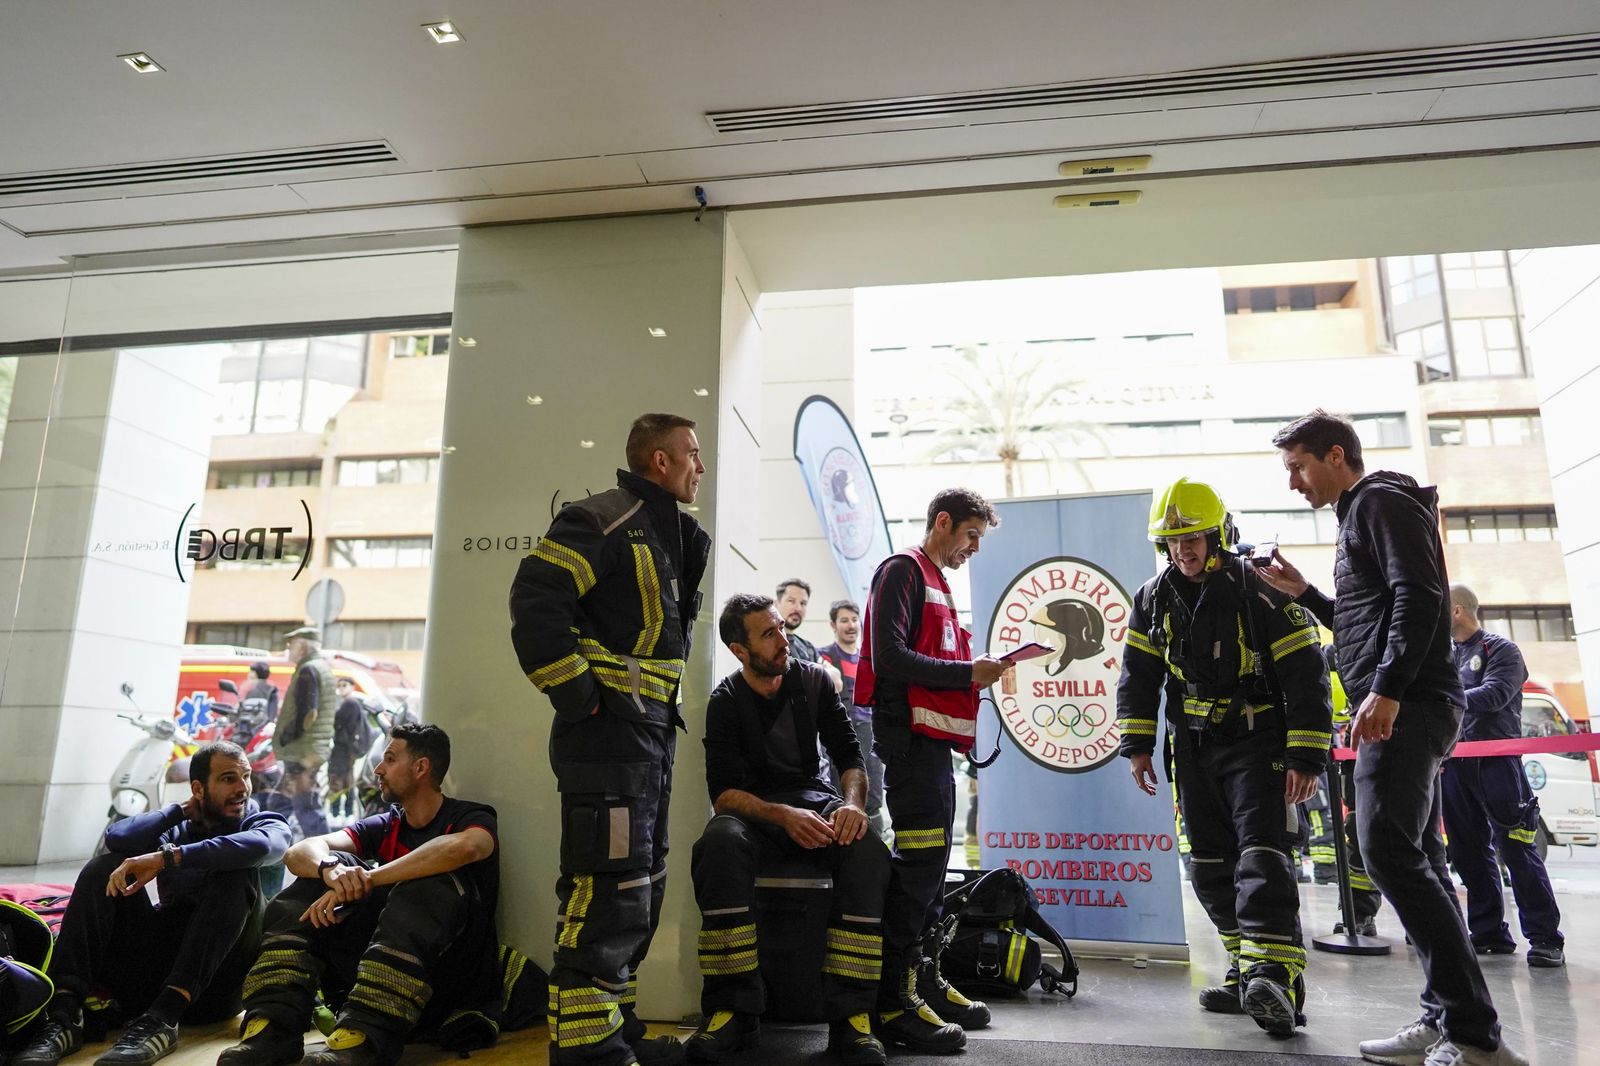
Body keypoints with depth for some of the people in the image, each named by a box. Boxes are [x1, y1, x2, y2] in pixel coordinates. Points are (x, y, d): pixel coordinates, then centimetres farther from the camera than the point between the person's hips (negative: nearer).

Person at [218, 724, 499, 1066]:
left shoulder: (470, 818, -3)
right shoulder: (385, 826, 13)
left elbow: (462, 847, -30)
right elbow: (299, 852, -2)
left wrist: (366, 879, -29)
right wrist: (331, 869, -25)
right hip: (384, 974, 6)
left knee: (432, 883, -30)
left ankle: (363, 1039, -39)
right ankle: (275, 1026, -17)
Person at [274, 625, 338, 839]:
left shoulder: (309, 670, -13)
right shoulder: (323, 668, 19)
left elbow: (307, 713, -22)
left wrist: (285, 739, -14)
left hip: (303, 751, -10)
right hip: (318, 747, 10)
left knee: (307, 806, -8)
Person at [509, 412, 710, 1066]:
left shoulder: (668, 535, 18)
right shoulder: (602, 522, -12)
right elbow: (536, 606, -22)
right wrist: (581, 699, -20)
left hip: (651, 735, 10)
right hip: (608, 734, -10)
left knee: (641, 891, 16)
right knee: (610, 893, -9)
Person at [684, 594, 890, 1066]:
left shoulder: (814, 681, 0)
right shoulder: (726, 701, -5)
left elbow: (849, 756, -1)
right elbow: (723, 792, -12)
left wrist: (853, 803, -24)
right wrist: (783, 816, -30)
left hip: (815, 800, 2)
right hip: (754, 809, -1)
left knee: (869, 852, -31)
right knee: (721, 843, -37)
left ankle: (850, 1013, -27)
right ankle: (734, 1010, -28)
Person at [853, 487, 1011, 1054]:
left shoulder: (936, 582, 23)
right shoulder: (902, 571, -6)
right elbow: (889, 658, -17)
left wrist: (978, 669, 7)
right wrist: (967, 672, -14)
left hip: (935, 741, 10)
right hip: (910, 736, -10)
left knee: (931, 865, 14)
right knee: (918, 865, -10)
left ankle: (926, 980, 24)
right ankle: (893, 1001, -3)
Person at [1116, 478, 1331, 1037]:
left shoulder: (1261, 592, -13)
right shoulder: (1154, 598, 3)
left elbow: (1306, 676, -13)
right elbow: (1138, 676, 9)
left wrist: (1307, 758, -17)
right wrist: (1137, 745, 4)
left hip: (1258, 743, -6)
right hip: (1195, 748, 6)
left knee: (1261, 853, -17)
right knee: (1212, 866, 8)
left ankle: (1275, 977, -21)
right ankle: (1247, 970, 19)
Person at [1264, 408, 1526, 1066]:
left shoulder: (1383, 502, -3)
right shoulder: (1359, 519, 26)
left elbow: (1419, 595, -18)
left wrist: (1386, 689, -25)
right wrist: (1303, 593, 21)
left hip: (1405, 708, -11)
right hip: (1398, 710, 11)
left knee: (1391, 853, -17)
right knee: (1410, 861, 8)